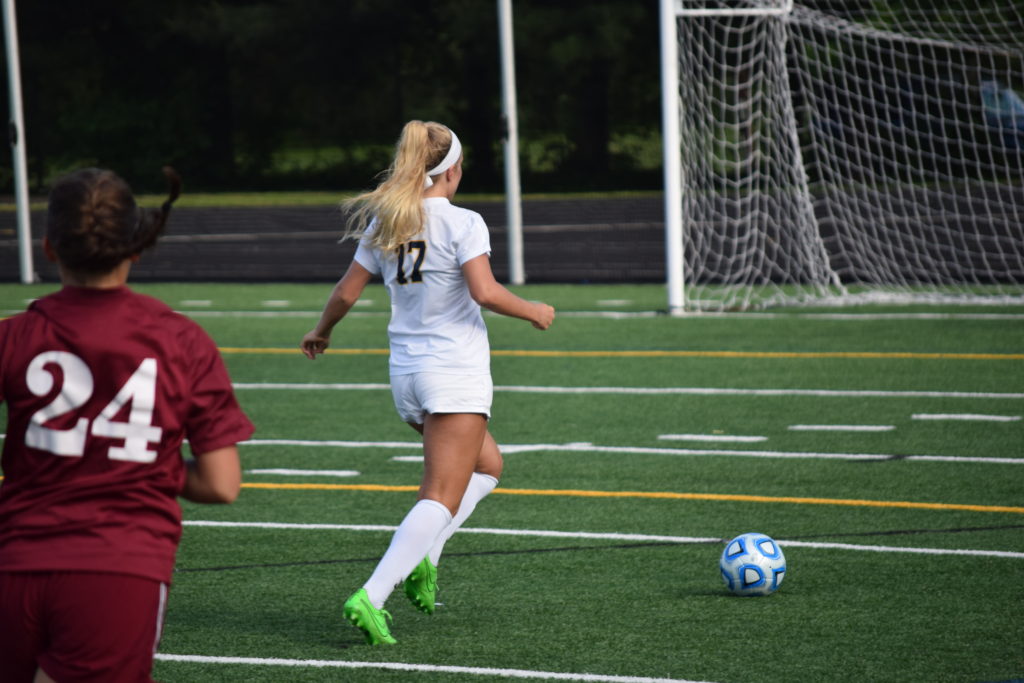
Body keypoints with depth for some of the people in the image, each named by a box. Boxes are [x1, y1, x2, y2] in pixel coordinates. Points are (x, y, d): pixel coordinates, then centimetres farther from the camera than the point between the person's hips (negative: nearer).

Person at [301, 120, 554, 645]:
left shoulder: (383, 223, 8)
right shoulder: (463, 223, -10)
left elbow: (347, 291, 12)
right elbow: (485, 292, -19)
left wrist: (322, 332, 30)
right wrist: (533, 312, -3)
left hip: (406, 371, 8)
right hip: (455, 370, -7)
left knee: (486, 465, 26)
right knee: (442, 498, -10)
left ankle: (422, 558, 9)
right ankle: (371, 597, -25)